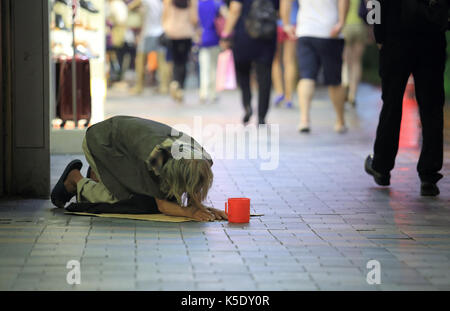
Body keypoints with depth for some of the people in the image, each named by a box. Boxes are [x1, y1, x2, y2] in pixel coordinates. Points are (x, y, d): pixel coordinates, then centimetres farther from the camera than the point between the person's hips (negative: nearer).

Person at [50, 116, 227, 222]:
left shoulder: (198, 156, -26)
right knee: (118, 197, -17)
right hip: (101, 139, -6)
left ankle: (97, 177, 27)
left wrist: (202, 208, -33)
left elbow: (194, 195, -13)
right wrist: (190, 212, -45)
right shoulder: (155, 157, -42)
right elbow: (162, 205, -31)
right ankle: (75, 178, 9)